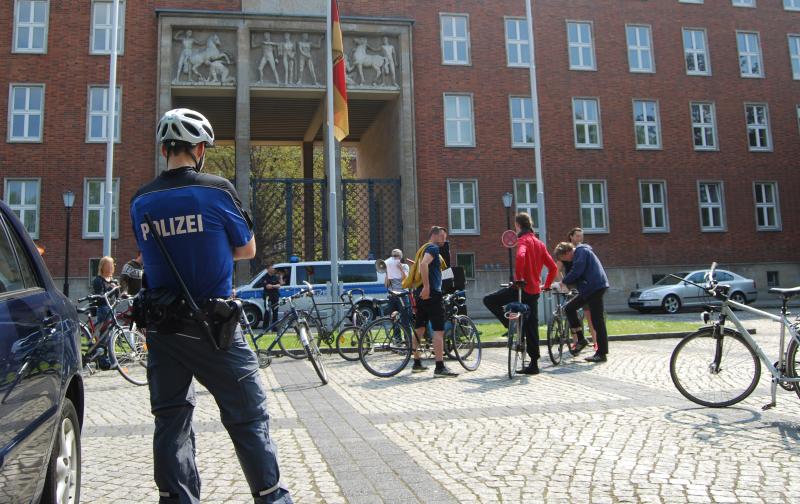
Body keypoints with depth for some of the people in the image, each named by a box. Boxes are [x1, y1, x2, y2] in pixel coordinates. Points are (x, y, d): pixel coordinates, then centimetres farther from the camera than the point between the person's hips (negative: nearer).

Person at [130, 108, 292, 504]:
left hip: (161, 327, 5)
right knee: (248, 418, 5)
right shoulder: (217, 190, -9)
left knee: (171, 419, 14)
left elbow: (152, 256, 14)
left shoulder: (141, 201, 4)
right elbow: (247, 250, 1)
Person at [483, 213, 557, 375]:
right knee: (531, 327, 10)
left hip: (522, 287, -8)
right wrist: (546, 285, 21)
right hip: (535, 291, 8)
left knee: (489, 300, 1)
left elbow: (520, 257, -30)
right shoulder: (539, 243, 16)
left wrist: (518, 278, -22)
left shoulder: (523, 240, -8)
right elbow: (553, 267, 16)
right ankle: (534, 364, 12)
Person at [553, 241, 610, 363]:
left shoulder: (581, 251, -10)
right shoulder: (579, 253, 21)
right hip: (589, 289, 11)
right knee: (569, 308, 11)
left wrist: (563, 282, -9)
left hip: (595, 287, -11)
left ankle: (602, 353, -2)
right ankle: (581, 339, 13)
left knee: (597, 320, -7)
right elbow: (578, 273, 24)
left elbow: (576, 272, -20)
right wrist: (565, 284, 14)